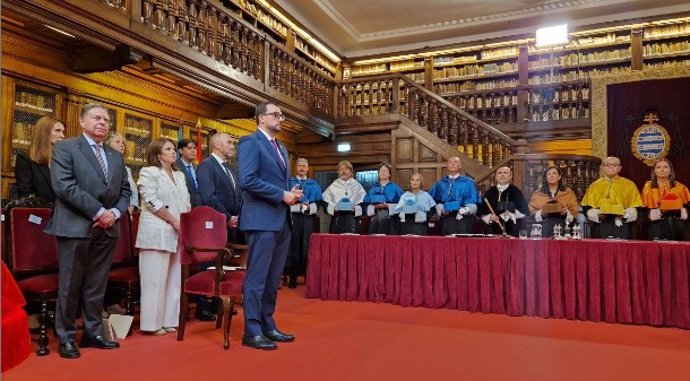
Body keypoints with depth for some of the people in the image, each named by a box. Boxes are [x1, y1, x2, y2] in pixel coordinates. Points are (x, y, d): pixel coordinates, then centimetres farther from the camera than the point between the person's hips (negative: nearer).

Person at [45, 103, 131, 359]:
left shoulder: (116, 156, 16)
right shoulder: (65, 148, -1)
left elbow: (125, 190, 15)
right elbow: (64, 186, -14)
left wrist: (115, 212, -5)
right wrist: (98, 212, -16)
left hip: (107, 229, 5)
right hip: (75, 227, -5)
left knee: (97, 286, 12)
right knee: (70, 286, 4)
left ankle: (93, 333, 23)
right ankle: (66, 337, 17)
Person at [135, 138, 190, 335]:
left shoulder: (180, 175, 18)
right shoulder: (149, 173, -3)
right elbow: (152, 203, -13)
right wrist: (175, 222, -15)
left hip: (178, 234, 7)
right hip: (157, 233, -7)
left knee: (174, 279, 8)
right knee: (155, 279, -3)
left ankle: (169, 320, 16)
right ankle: (153, 323, 6)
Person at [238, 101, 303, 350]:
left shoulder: (281, 148, 20)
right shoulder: (250, 142, -7)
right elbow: (247, 180, -19)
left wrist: (292, 193, 3)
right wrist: (282, 194, -16)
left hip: (281, 221, 9)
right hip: (262, 220, -9)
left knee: (273, 279, 13)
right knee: (257, 278, -3)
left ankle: (268, 326, 23)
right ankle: (252, 332, 6)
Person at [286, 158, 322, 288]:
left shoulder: (314, 185, 16)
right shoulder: (289, 182, 9)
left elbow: (318, 202, 10)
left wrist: (309, 207, -9)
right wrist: (298, 206, -14)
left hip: (309, 218, 2)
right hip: (293, 218, -1)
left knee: (307, 248, -1)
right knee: (294, 247, -5)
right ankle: (292, 277, 0)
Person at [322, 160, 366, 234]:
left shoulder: (357, 186, 8)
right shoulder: (333, 186, 10)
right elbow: (326, 203, 7)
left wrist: (355, 209, -13)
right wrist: (333, 209, -11)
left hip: (352, 221, 0)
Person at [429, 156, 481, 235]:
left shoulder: (468, 183, 7)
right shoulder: (440, 183, 14)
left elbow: (473, 202, 1)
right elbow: (434, 200, 13)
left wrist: (465, 210, -16)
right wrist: (440, 210, -5)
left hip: (463, 219, -2)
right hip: (445, 220, 2)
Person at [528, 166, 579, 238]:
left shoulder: (568, 193, 11)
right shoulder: (537, 194, 11)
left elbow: (574, 213, 8)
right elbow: (533, 211, 8)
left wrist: (566, 213, -11)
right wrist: (541, 214, -10)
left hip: (562, 228, 0)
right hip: (545, 229, 0)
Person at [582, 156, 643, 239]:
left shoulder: (629, 185, 9)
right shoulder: (594, 186, 12)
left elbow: (636, 209, 4)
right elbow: (587, 208, 8)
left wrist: (626, 215, -14)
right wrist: (596, 214, -10)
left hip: (621, 228, -1)